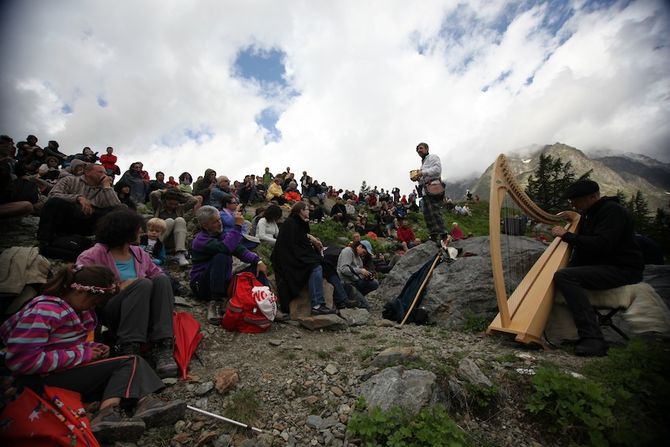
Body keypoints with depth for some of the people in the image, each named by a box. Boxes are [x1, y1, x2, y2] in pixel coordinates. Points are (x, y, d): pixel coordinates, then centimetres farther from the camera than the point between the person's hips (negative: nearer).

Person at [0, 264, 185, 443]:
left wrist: (91, 347, 1)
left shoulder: (72, 307, 8)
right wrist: (82, 354, -19)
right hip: (43, 378, -9)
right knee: (129, 363, -14)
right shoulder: (45, 310, -20)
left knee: (134, 363, -7)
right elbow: (21, 360, -25)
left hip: (67, 368, 9)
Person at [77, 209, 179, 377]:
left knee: (161, 280, -23)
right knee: (143, 284, -30)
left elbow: (157, 273, 12)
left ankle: (162, 348, -34)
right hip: (109, 312, -5)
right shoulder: (96, 254, -4)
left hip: (143, 313, 5)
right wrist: (117, 288, -20)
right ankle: (128, 348, -33)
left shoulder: (138, 253, 13)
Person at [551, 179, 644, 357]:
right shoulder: (587, 215, 15)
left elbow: (601, 245, -27)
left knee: (564, 276, -29)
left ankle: (593, 339, -29)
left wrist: (567, 235, -18)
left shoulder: (613, 211, -12)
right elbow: (583, 246, 15)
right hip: (599, 266, 10)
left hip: (622, 269, -10)